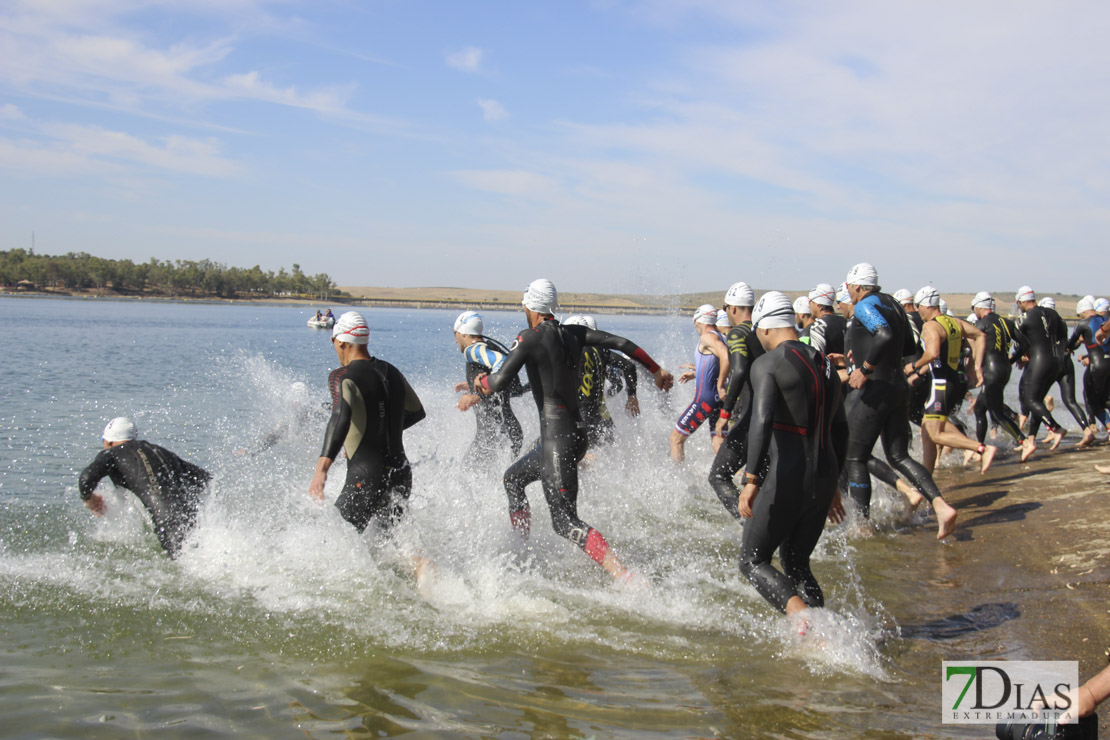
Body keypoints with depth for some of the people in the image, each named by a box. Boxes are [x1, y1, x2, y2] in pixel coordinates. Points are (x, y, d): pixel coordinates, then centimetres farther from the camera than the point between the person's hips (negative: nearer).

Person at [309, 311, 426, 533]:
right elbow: (417, 412, 27)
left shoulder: (342, 376, -9)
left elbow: (341, 416, -29)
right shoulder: (392, 372, 12)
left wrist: (322, 468, -37)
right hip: (402, 476, 7)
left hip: (367, 479, -7)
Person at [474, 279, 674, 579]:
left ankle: (626, 579, -22)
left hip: (556, 438, -9)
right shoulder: (573, 334, 8)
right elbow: (621, 343, 8)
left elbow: (500, 381, -18)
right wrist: (656, 370, 20)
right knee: (512, 479, 29)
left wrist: (481, 381, 5)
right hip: (577, 432, 9)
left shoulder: (529, 338, -11)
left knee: (566, 523, -10)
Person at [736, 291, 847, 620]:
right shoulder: (826, 365, 16)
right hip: (823, 479, 7)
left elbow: (761, 422, -23)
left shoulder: (767, 364, -8)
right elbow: (840, 431, 22)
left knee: (753, 562, 7)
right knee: (796, 565, 21)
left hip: (785, 480, -7)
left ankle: (801, 615, -18)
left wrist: (751, 480, -26)